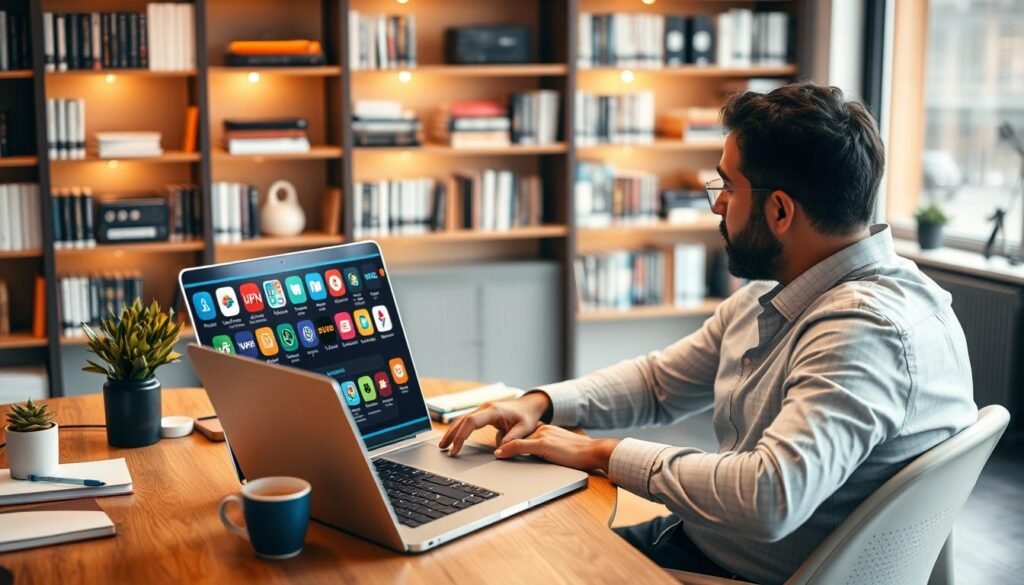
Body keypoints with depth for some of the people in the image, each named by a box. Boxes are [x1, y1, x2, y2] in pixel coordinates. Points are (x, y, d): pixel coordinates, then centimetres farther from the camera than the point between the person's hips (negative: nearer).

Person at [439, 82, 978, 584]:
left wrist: (604, 453, -25)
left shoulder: (871, 329, -28)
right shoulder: (767, 298, 4)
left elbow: (770, 497, -38)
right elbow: (660, 381, 15)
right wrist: (540, 403, -2)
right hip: (695, 537, 8)